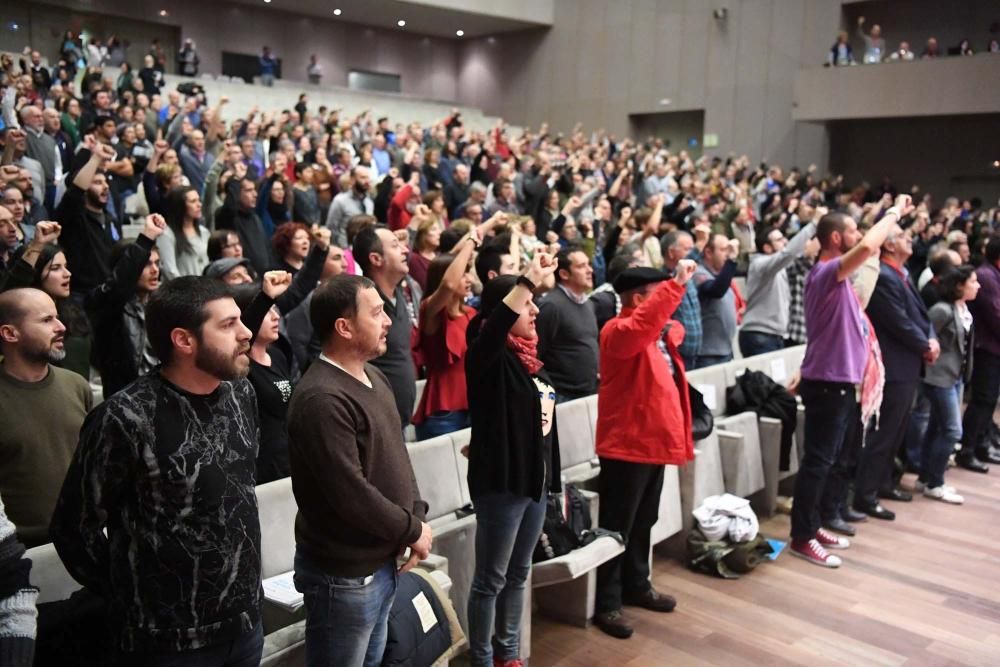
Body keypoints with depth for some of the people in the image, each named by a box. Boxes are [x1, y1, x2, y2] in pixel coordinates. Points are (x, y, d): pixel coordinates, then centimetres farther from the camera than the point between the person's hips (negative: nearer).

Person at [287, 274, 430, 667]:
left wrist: (417, 515, -1)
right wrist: (413, 530, -14)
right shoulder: (322, 399, -25)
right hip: (344, 573, -9)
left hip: (381, 561, 9)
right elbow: (351, 494, -27)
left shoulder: (374, 377, 7)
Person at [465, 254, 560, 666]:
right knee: (491, 579, 5)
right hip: (500, 483, -8)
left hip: (534, 479, 8)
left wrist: (553, 478, 19)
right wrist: (529, 280, -42)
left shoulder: (527, 356, 9)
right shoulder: (491, 357, -14)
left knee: (518, 574, 19)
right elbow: (494, 324, -40)